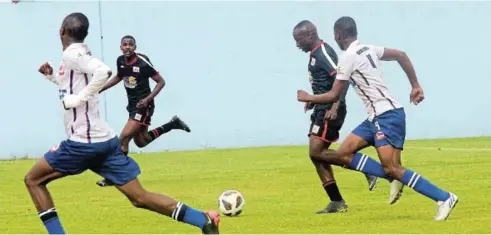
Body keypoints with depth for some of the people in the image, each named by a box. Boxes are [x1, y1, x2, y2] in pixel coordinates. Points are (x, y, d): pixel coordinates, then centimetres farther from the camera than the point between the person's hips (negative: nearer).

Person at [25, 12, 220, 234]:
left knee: (33, 180, 8)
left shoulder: (72, 54, -10)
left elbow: (103, 71, -29)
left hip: (84, 142, -9)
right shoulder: (78, 55, 18)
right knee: (140, 197, 5)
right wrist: (53, 77, 24)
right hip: (104, 140, 9)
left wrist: (78, 98, -22)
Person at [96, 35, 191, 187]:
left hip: (143, 105, -8)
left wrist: (148, 99, -23)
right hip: (132, 104, 8)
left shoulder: (143, 62, -20)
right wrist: (100, 89, 13)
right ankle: (172, 125, 32)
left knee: (124, 137, -16)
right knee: (141, 142, 17)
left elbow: (161, 82, -12)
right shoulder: (120, 61, -1)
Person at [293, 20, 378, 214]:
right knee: (317, 156, 8)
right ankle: (337, 203, 9)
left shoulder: (324, 53, -15)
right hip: (321, 110, 10)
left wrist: (334, 107, -29)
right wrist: (313, 100, 18)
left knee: (317, 153, -14)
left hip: (329, 111, -10)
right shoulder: (315, 54, 15)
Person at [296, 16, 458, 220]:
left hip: (386, 116, -10)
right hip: (377, 118, 10)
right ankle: (393, 178, -2)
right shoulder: (368, 49, 14)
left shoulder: (348, 57, -11)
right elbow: (401, 55, 15)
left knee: (391, 169, -17)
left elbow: (333, 96, -8)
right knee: (341, 154, 6)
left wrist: (307, 98, 9)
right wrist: (415, 86, 16)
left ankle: (444, 198, -17)